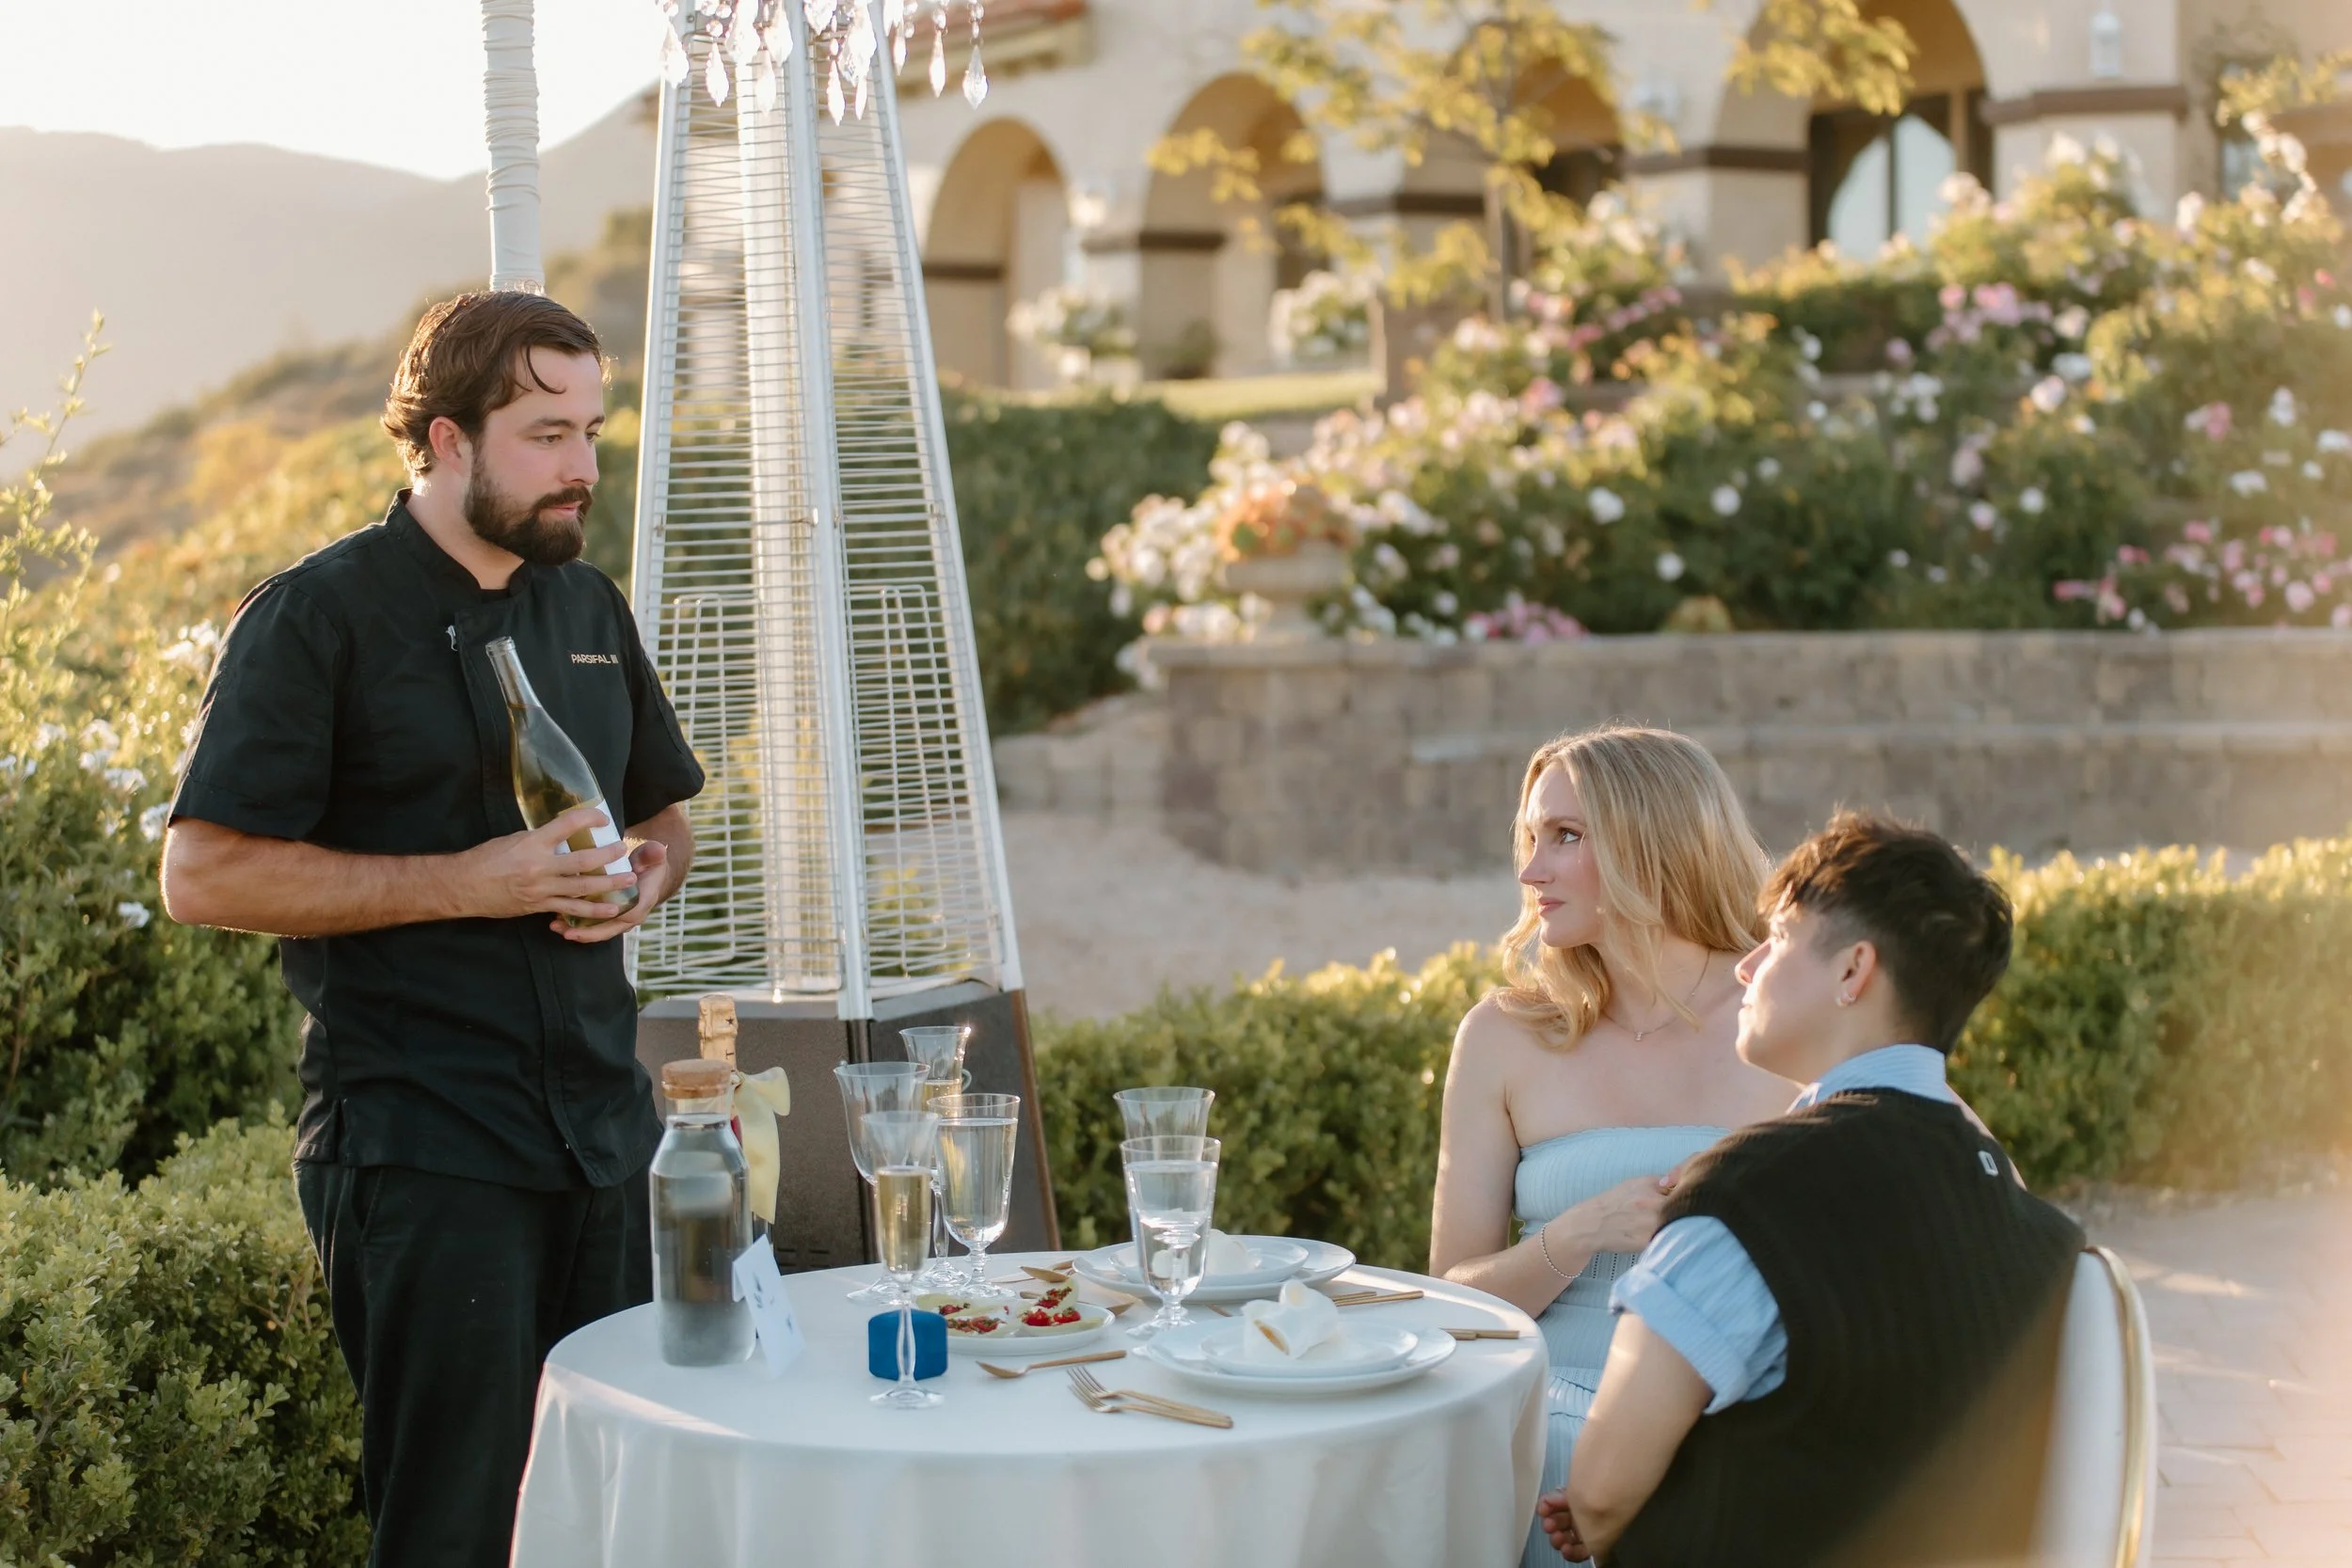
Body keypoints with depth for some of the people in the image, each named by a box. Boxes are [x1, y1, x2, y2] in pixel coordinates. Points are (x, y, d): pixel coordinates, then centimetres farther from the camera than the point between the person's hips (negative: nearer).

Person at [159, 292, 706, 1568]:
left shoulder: (589, 608, 15)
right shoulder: (319, 617, -6)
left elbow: (662, 815, 27)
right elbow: (205, 875, -12)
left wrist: (644, 876, 2)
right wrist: (468, 882, -17)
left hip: (604, 1128, 7)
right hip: (421, 1155, -6)